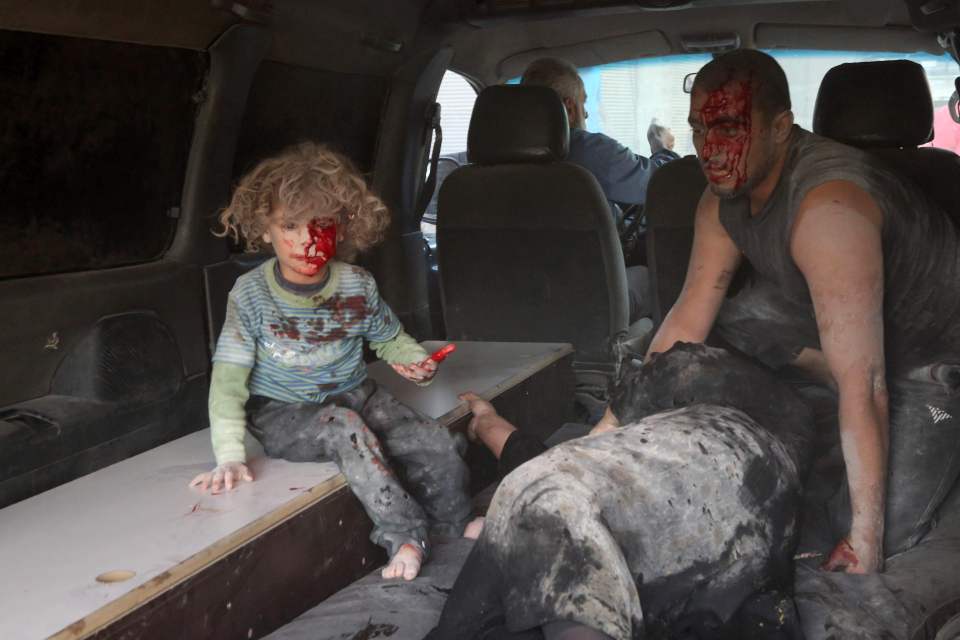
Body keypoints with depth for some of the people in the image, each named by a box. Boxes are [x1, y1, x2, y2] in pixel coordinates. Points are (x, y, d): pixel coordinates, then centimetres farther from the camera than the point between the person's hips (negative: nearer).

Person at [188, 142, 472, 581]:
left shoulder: (357, 286, -5)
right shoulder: (250, 294, -14)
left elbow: (390, 338, 13)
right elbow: (229, 378, -16)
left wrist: (416, 362, -10)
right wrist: (230, 455, -26)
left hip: (355, 396, 4)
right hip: (283, 415, -3)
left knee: (438, 446, -15)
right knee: (344, 428, -36)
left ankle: (460, 533, 7)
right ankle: (404, 536, -30)